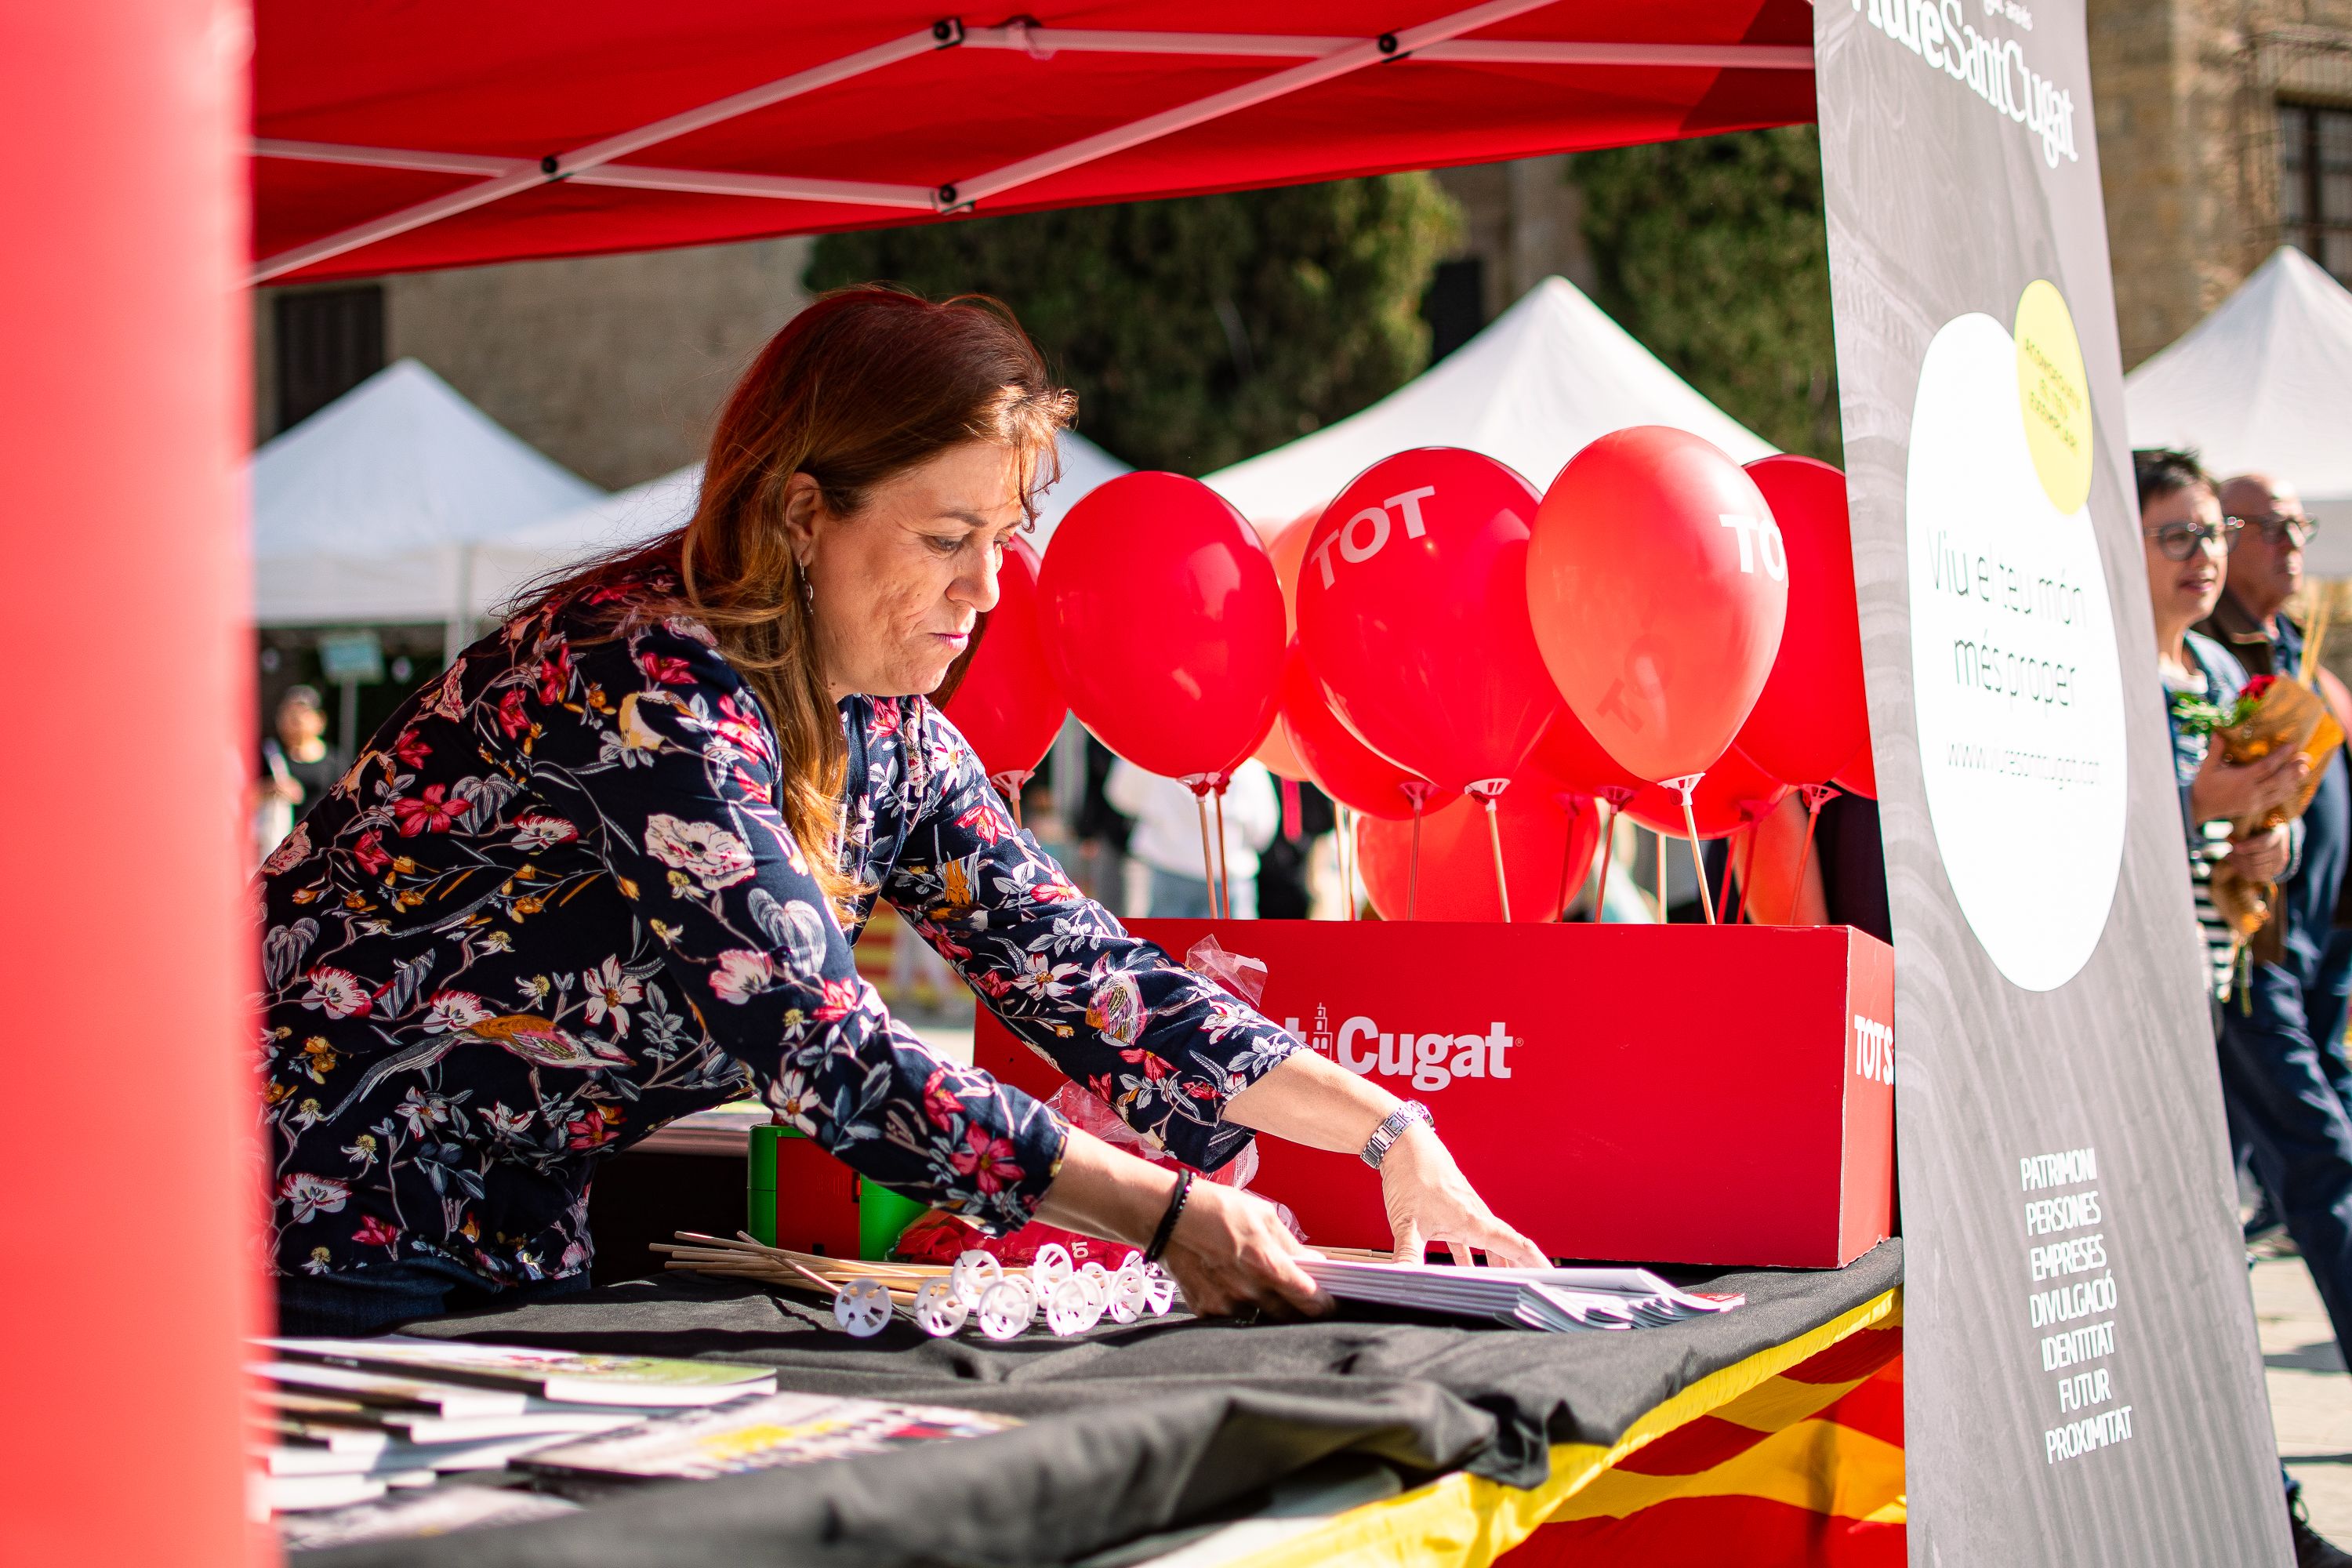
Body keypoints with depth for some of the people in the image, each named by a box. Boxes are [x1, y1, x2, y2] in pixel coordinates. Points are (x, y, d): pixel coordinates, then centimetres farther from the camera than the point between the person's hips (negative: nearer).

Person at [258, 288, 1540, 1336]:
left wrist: (1386, 1130, -6)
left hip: (513, 1259, 8)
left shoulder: (884, 735, 1)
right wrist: (1163, 1214, -28)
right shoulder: (648, 686, -25)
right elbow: (825, 1057, -29)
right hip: (319, 1245, -8)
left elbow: (1076, 968, 1)